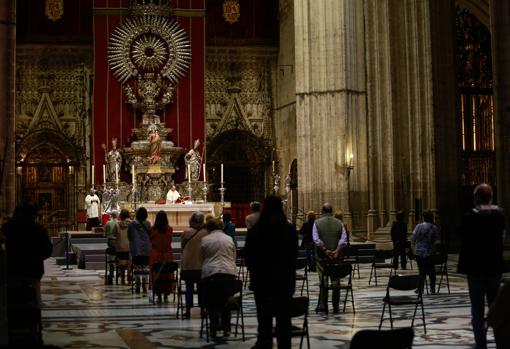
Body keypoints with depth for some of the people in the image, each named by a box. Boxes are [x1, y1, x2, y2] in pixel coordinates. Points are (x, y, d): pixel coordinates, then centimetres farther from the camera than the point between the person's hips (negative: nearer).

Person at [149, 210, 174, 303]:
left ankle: (158, 295, 6)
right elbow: (169, 241, 6)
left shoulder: (153, 230, -9)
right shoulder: (170, 229, -7)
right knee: (167, 275, 8)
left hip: (155, 255, -1)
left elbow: (150, 240, 3)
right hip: (167, 255, 1)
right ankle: (166, 295, 10)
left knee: (156, 275, 6)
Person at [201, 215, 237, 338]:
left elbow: (202, 257, 12)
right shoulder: (229, 239, 10)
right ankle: (226, 328, 10)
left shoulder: (205, 240, 3)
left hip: (210, 273, -2)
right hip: (229, 272, 2)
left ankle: (214, 329, 5)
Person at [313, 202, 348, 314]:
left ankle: (322, 306, 2)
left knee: (323, 281, 3)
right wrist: (337, 251, -11)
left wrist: (325, 250, -11)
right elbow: (343, 239, -6)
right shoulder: (339, 223, 3)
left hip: (321, 256, -1)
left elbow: (316, 240, -12)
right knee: (336, 281, 9)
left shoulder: (317, 223, -3)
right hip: (336, 257, 2)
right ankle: (335, 307, 12)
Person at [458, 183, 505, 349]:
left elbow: (465, 244, -10)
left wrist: (462, 266, -2)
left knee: (478, 307, 1)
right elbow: (501, 240, 7)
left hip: (475, 267, -3)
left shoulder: (469, 217, -13)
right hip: (495, 267, 4)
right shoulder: (500, 215, -1)